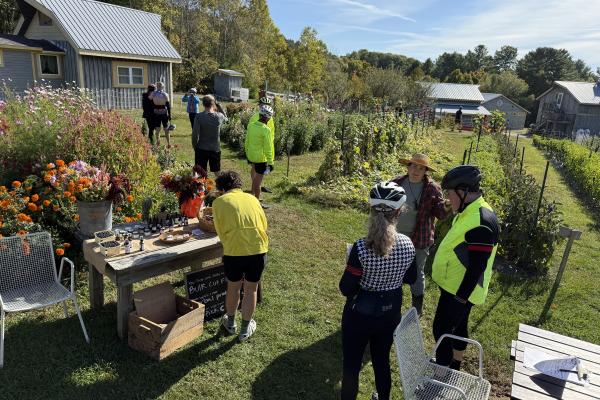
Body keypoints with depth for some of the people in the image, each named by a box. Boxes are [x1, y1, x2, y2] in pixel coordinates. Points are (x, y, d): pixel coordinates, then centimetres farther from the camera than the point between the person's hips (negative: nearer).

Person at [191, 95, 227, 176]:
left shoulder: (199, 116, -14)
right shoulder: (219, 116, -9)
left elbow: (195, 134, -13)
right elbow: (225, 118, 17)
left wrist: (194, 146, 2)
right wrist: (219, 106, 7)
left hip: (201, 149, -1)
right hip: (215, 149, 2)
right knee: (217, 172, 15)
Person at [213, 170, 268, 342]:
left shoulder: (219, 201, 6)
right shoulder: (252, 198, 14)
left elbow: (220, 231, 5)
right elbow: (264, 224, 14)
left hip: (234, 251, -1)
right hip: (258, 249, 2)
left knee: (233, 288, 22)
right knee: (251, 290, 19)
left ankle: (230, 323, 43)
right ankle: (245, 329, 34)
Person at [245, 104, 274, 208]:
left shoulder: (250, 125, 1)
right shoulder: (266, 130, -21)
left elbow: (247, 142, 11)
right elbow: (268, 148, -20)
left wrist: (247, 154, 23)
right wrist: (270, 162, -14)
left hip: (251, 155, 8)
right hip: (261, 158, -7)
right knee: (258, 180, 2)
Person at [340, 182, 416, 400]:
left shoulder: (361, 247, -27)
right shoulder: (408, 245, -14)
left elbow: (346, 289, -19)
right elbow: (410, 278, 3)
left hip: (360, 314, -4)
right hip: (391, 312, 4)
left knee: (351, 363, 16)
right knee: (382, 359, 26)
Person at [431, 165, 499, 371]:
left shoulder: (481, 222, -28)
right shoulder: (469, 212, 5)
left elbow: (477, 267, -26)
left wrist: (461, 298, -21)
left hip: (459, 291, -10)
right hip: (454, 285, 10)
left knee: (442, 329, 0)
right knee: (458, 325, 23)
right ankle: (454, 364, 40)